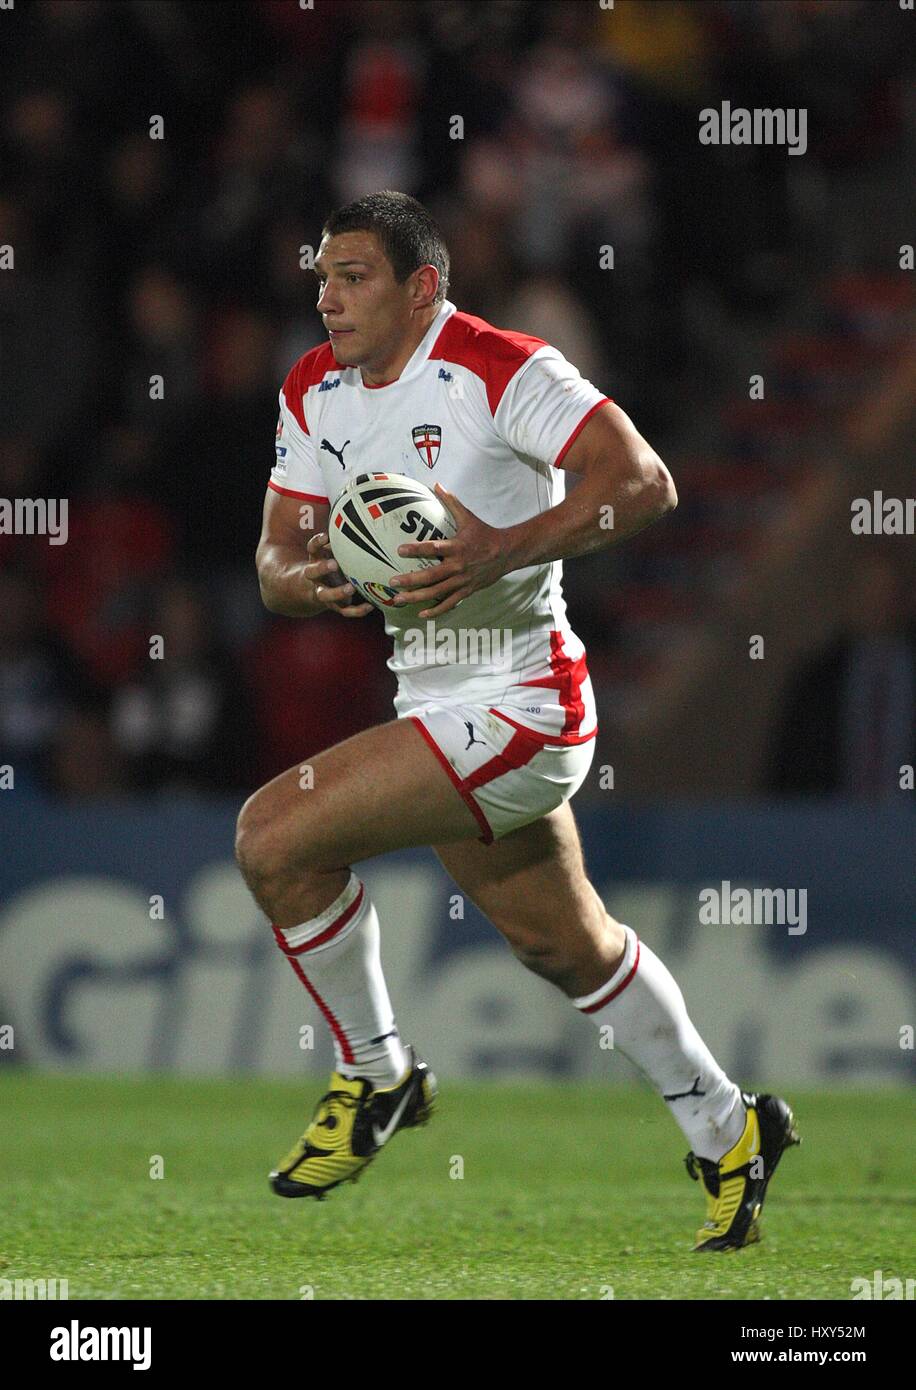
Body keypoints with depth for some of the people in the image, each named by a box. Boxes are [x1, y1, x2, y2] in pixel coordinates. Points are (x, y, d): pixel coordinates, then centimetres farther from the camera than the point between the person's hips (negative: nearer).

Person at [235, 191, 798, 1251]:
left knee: (276, 835, -17)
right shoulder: (314, 390, 8)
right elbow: (275, 561, 9)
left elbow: (642, 483, -22)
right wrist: (316, 580, -15)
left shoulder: (501, 369, -15)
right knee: (566, 947, 19)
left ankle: (374, 1080, 2)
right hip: (437, 706, 9)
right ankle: (728, 1133, 35)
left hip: (514, 706, -9)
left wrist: (497, 552, -31)